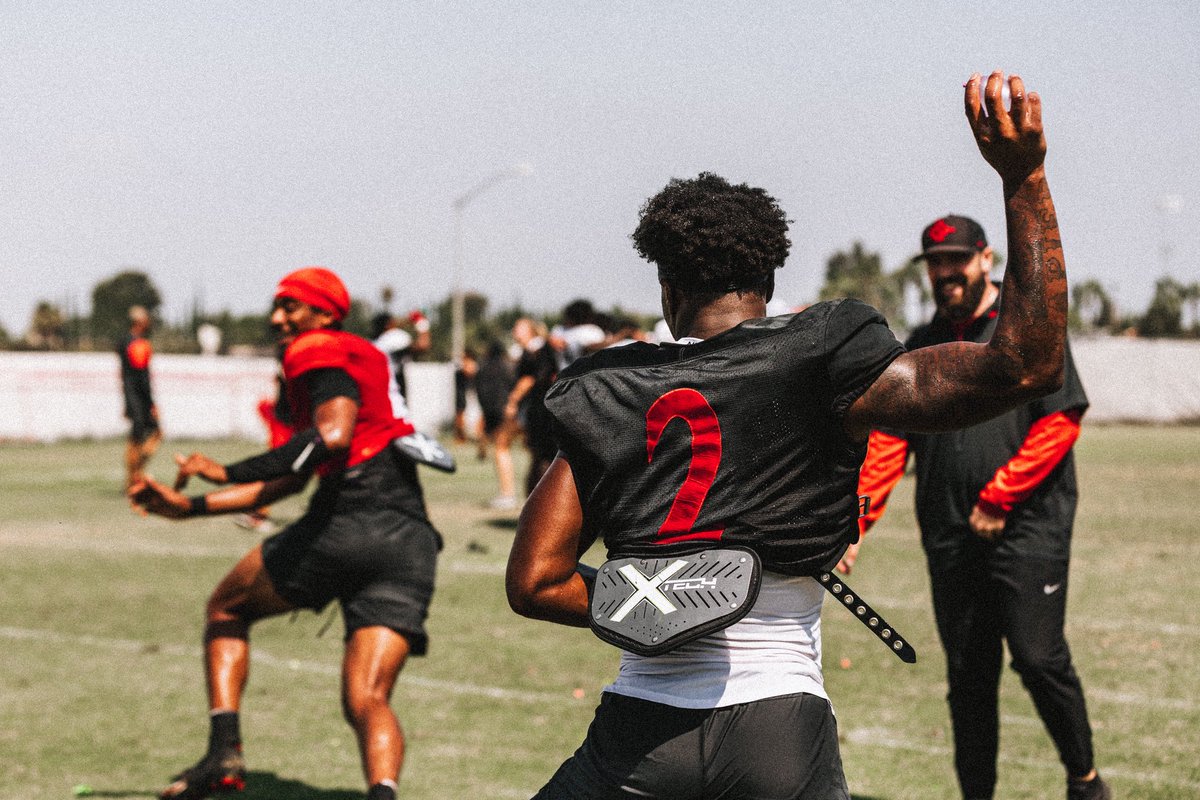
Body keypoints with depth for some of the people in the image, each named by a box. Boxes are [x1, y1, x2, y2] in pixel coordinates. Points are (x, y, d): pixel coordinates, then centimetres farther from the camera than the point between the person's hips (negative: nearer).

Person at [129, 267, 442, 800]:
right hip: (412, 543, 7)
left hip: (350, 519, -7)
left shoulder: (323, 352, 4)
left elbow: (333, 436, -18)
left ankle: (224, 751, 6)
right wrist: (190, 507, 35)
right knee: (366, 701, -2)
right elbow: (289, 482, 35)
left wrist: (228, 473, -15)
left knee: (226, 609, 17)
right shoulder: (359, 360, 32)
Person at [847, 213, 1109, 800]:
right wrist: (852, 523, -4)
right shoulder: (919, 349, 15)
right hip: (950, 541, 5)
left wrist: (997, 498, -12)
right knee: (967, 677, 7)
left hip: (1028, 528, -5)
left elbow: (1061, 420, -7)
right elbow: (887, 442, 10)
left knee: (1038, 658, -12)